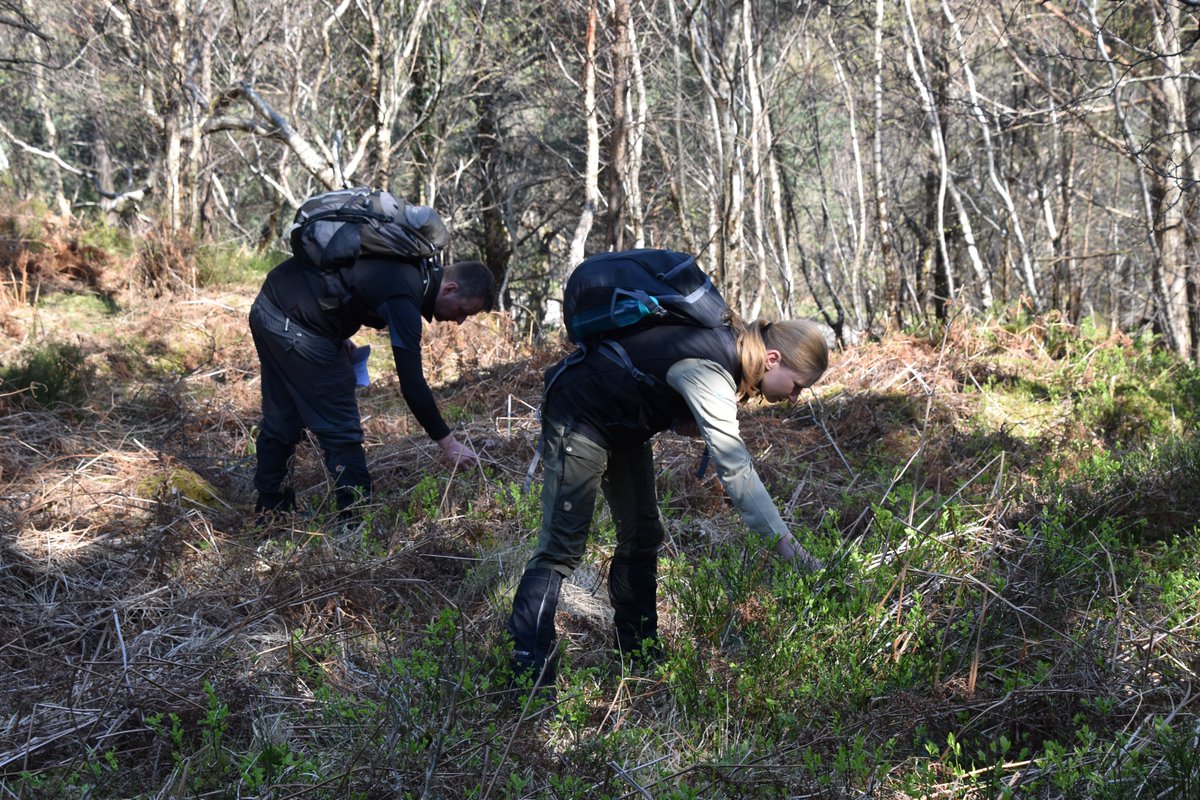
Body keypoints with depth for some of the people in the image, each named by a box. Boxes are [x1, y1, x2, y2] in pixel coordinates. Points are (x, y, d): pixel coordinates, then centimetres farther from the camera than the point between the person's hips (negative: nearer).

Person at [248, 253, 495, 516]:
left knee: (280, 422, 20)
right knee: (341, 430, -2)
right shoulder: (404, 299, -21)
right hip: (296, 327, -10)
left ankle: (270, 511, 33)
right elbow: (412, 385, -21)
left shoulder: (412, 267, 6)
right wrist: (447, 442, -13)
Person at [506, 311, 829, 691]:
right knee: (563, 543, -14)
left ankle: (637, 651, 19)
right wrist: (784, 541, -40)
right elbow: (734, 466, -38)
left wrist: (683, 422, -10)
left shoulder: (727, 347, -4)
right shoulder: (708, 369, -32)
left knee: (641, 533, 9)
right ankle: (528, 676, -13)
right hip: (579, 413, -10)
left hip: (624, 423, 10)